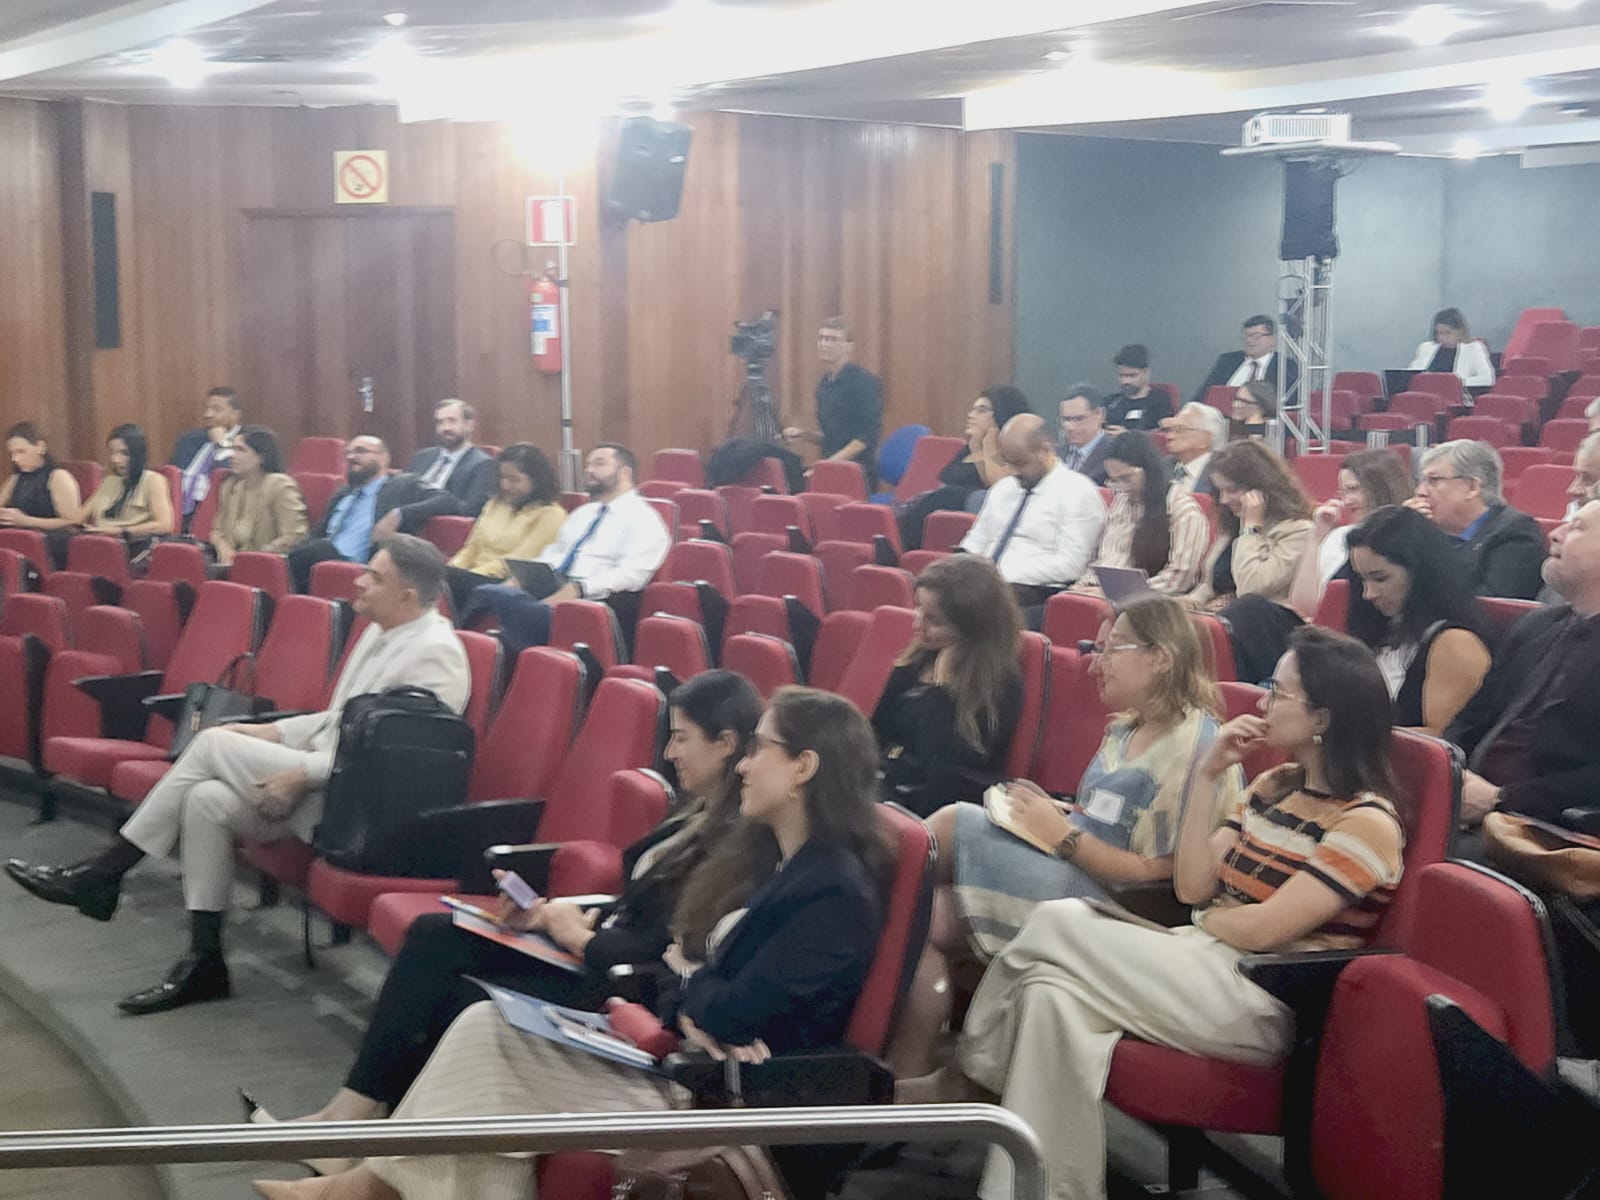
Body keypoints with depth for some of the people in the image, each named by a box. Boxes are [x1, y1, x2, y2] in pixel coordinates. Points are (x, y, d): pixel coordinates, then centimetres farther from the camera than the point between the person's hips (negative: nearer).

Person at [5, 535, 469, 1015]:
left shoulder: (435, 653, -16)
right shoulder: (380, 632, 15)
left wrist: (303, 773, -22)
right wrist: (274, 732, 10)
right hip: (322, 781, 9)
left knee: (215, 742, -15)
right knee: (206, 800, -14)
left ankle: (102, 874, -5)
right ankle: (203, 962, -8)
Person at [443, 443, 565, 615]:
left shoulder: (550, 514, 1)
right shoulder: (495, 505, 26)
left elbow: (518, 561, -9)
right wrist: (452, 570, -2)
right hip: (474, 578, 6)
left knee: (450, 577, -34)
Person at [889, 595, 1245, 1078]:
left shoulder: (1196, 747, -12)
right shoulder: (1124, 730, 17)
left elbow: (1160, 876, -16)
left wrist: (1063, 834, -15)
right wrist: (1054, 811, 4)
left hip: (1110, 905, -8)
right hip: (1069, 875, 9)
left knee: (955, 824, -19)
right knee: (927, 918, -14)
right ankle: (905, 1079, -12)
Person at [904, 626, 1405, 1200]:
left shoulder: (1367, 822, -12)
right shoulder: (1274, 786, 13)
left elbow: (1263, 929, -19)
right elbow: (1192, 886, 6)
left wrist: (1191, 927, 0)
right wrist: (1206, 776, 2)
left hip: (1264, 1006, -8)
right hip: (1206, 967, 8)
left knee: (1057, 923, -17)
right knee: (1051, 992, -20)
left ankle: (971, 1072, 1)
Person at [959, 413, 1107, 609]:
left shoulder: (1077, 492, -1)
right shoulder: (1002, 489, 22)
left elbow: (1069, 565, -10)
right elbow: (975, 542, 26)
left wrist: (1004, 575, -15)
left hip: (1037, 590, -6)